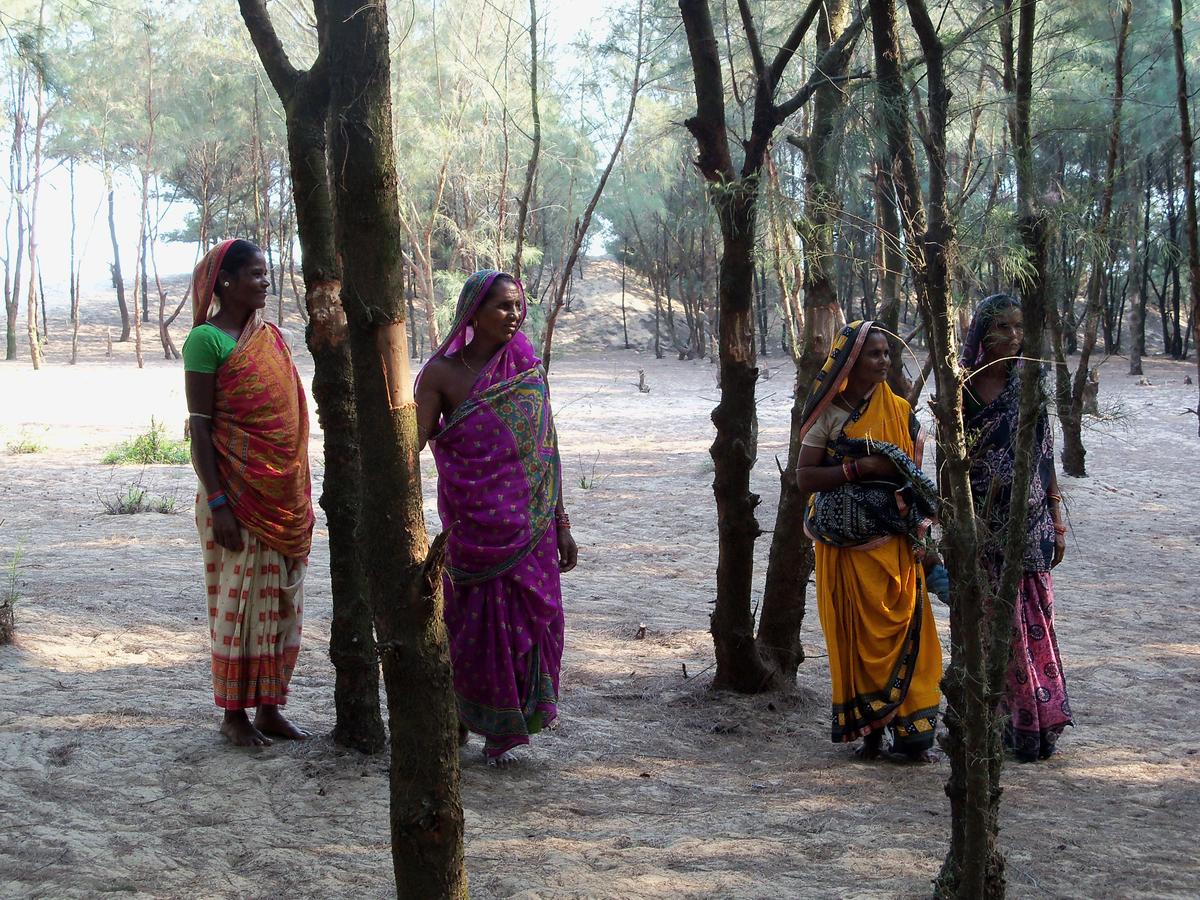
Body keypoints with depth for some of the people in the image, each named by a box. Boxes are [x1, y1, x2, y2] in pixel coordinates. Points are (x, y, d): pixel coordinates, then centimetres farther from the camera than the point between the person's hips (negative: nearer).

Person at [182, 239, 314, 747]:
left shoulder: (270, 337, 11)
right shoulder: (207, 339, -9)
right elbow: (199, 425, -12)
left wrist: (301, 494, 14)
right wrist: (217, 504, -17)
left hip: (284, 497, 7)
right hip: (237, 494, -7)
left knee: (280, 600, 9)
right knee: (239, 600, 0)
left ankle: (269, 708, 19)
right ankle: (233, 713, 11)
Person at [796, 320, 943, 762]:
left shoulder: (900, 411, 8)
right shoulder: (830, 414, -3)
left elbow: (918, 480, 10)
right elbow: (805, 477, -8)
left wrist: (923, 539, 4)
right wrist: (860, 468, -18)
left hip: (896, 544, 3)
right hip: (848, 545, -3)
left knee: (903, 633, 1)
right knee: (859, 636, 0)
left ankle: (910, 732, 7)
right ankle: (868, 733, 7)